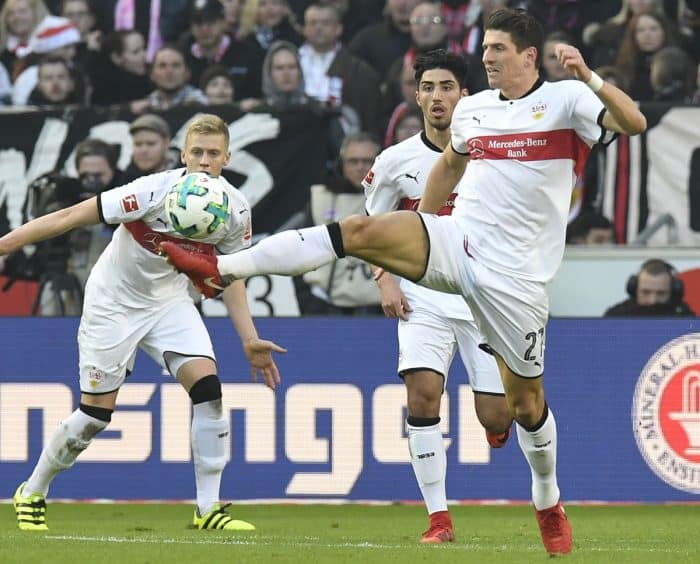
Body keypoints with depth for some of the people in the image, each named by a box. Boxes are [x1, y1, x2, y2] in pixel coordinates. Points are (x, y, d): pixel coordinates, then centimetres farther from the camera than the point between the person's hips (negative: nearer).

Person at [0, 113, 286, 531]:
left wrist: (250, 340, -1)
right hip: (113, 304, -4)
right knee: (97, 412, -3)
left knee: (207, 385, -16)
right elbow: (71, 217, -24)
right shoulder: (155, 192, -28)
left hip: (170, 301, 4)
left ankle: (209, 509, -8)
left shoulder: (235, 209, -11)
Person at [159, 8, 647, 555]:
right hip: (455, 243, 4)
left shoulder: (565, 100, -6)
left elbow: (634, 124, -19)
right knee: (359, 230, -19)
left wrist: (590, 78, -33)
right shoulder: (471, 109, 11)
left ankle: (549, 505, 30)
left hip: (514, 276, -4)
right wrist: (418, 235, 31)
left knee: (525, 401, 4)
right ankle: (221, 269, -24)